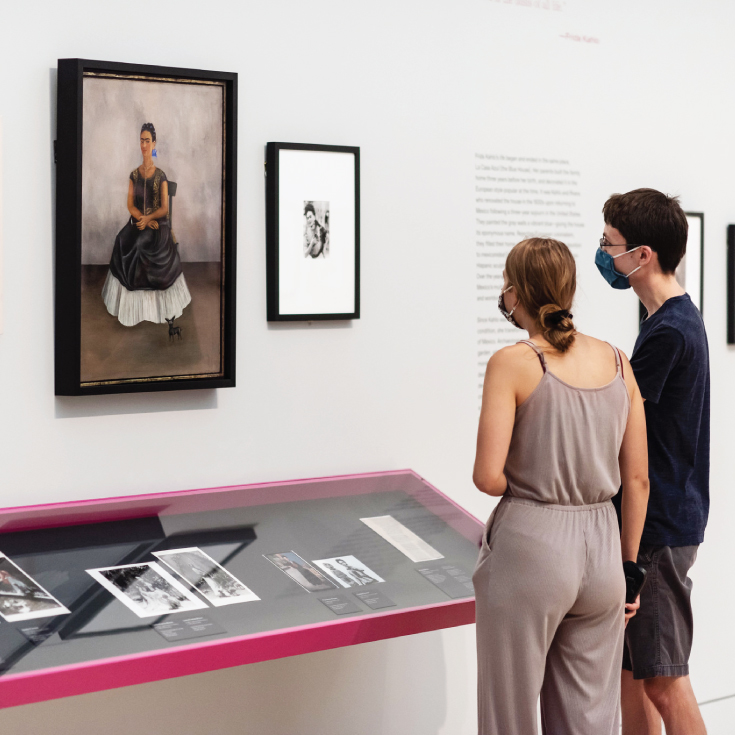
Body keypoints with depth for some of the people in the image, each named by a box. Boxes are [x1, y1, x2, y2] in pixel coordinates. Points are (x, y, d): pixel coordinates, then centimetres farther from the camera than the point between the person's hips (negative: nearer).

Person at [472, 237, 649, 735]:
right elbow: (638, 479, 7)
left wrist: (527, 486, 6)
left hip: (530, 544, -5)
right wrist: (629, 566, 15)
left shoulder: (513, 363, -10)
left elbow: (488, 476, -16)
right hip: (601, 547, 5)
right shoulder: (617, 362, 4)